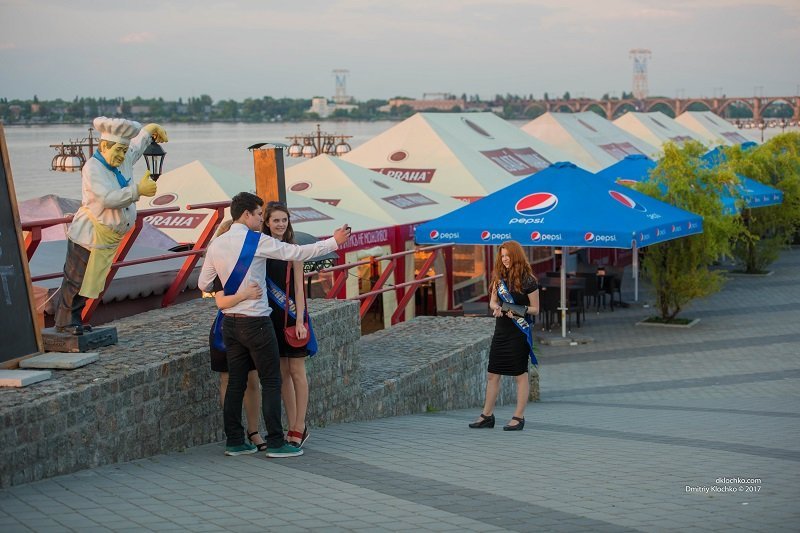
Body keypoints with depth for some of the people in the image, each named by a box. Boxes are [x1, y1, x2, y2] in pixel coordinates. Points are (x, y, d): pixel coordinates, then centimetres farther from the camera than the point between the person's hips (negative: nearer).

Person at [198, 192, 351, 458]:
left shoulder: (216, 245, 7)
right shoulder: (258, 241, -12)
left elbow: (204, 285, 12)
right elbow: (297, 253, -10)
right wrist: (334, 242, -2)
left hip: (230, 323, 7)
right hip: (256, 322, -7)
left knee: (236, 382, 12)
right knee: (271, 382, 1)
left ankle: (234, 442, 15)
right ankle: (275, 443, 1)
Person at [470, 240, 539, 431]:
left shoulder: (528, 280, -9)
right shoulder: (499, 277, 8)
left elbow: (535, 309, -6)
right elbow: (492, 301, 14)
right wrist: (496, 307, -9)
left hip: (520, 331, -7)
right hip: (501, 330, 7)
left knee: (520, 375, 1)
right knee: (492, 374, 9)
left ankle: (519, 417, 9)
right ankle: (487, 415, 18)